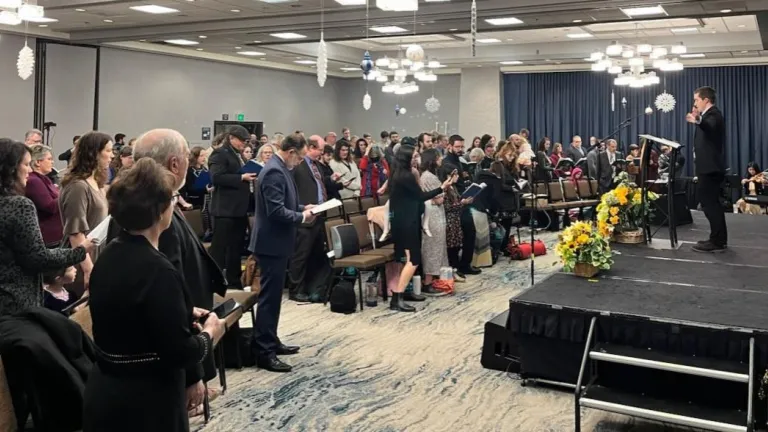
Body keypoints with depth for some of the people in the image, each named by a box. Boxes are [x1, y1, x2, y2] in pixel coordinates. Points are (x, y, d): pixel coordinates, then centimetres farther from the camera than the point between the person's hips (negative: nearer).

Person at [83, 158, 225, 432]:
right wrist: (209, 334, -5)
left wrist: (184, 314, 11)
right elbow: (180, 354, -23)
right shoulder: (157, 269, -24)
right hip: (145, 403, -8)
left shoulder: (109, 256, 2)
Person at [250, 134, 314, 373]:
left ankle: (270, 342, 28)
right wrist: (302, 217, -15)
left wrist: (302, 207, 7)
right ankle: (263, 352, 0)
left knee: (273, 294, 17)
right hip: (272, 242, -11)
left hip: (276, 241, 11)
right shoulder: (274, 172, -21)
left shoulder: (279, 168, 12)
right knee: (270, 296, -6)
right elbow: (276, 211, -27)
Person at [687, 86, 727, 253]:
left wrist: (698, 121, -59)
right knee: (712, 203, 14)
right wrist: (698, 119, 28)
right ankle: (719, 239, 21)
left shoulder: (713, 114, -15)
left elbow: (710, 128, -39)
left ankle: (717, 241, -9)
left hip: (710, 167, -11)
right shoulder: (709, 114, 16)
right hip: (710, 166, 11)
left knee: (709, 203, -11)